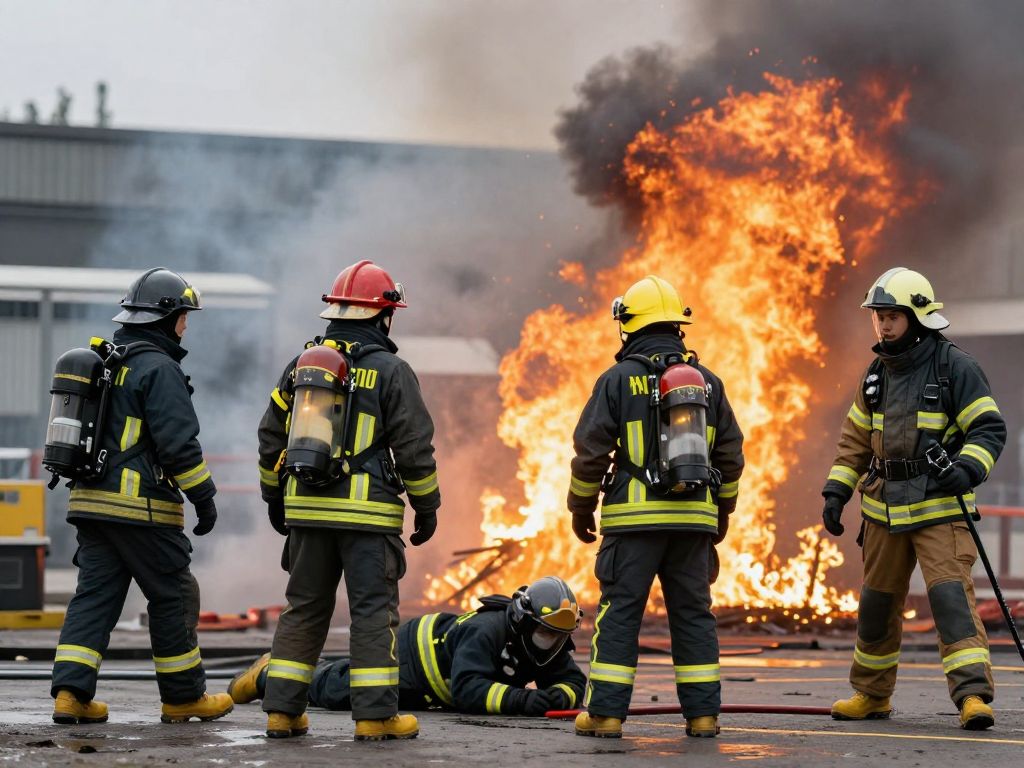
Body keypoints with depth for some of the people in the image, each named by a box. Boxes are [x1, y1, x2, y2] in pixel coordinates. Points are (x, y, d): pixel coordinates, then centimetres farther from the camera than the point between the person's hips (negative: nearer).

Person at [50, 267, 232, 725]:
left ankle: (70, 693, -5)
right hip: (142, 506, -8)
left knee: (95, 596, 6)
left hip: (92, 500, 8)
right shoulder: (159, 369, -11)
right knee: (173, 598, 4)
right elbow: (178, 441, -17)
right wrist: (203, 497, -10)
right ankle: (183, 698, 11)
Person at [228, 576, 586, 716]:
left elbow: (572, 680, -16)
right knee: (331, 689, 6)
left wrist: (559, 695, -40)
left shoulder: (552, 642, -19)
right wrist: (519, 699, -59)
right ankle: (268, 674, 28)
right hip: (411, 652, -7)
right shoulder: (486, 631, -41)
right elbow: (467, 691, -49)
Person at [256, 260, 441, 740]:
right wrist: (427, 506, 3)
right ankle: (375, 715, -2)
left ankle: (282, 710, 10)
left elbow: (271, 438, 13)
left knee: (303, 609, 11)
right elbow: (414, 446, -7)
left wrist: (274, 497, 24)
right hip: (368, 510, -5)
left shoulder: (302, 364, 9)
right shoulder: (390, 371, -6)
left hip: (307, 508, 5)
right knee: (374, 611, 0)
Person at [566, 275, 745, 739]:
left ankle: (605, 713, -1)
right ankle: (702, 714, 8)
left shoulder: (618, 380, -4)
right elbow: (730, 454, 13)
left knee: (619, 612, 1)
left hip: (633, 516, -3)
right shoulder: (707, 382, 9)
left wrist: (581, 507, 8)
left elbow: (591, 451, -5)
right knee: (693, 614, 9)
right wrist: (722, 510, 24)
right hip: (694, 517, 3)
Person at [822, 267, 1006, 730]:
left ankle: (972, 695, -22)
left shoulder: (955, 366, -7)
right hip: (884, 510, 6)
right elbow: (856, 438, 18)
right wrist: (836, 492, 9)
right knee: (877, 603, 14)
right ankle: (871, 693, 29)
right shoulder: (878, 373, 11)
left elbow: (989, 429, -10)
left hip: (940, 508, -6)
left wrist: (967, 470, -27)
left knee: (951, 596, -18)